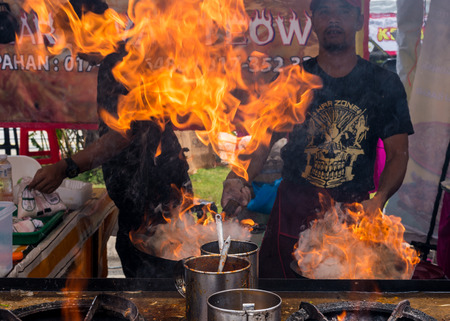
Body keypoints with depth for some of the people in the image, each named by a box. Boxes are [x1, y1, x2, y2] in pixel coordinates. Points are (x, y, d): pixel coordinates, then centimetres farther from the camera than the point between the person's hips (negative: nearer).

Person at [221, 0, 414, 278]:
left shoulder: (386, 84, 5)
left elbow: (398, 153, 4)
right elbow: (260, 143, -1)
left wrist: (379, 199, -14)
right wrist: (238, 179, -22)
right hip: (293, 213, 0)